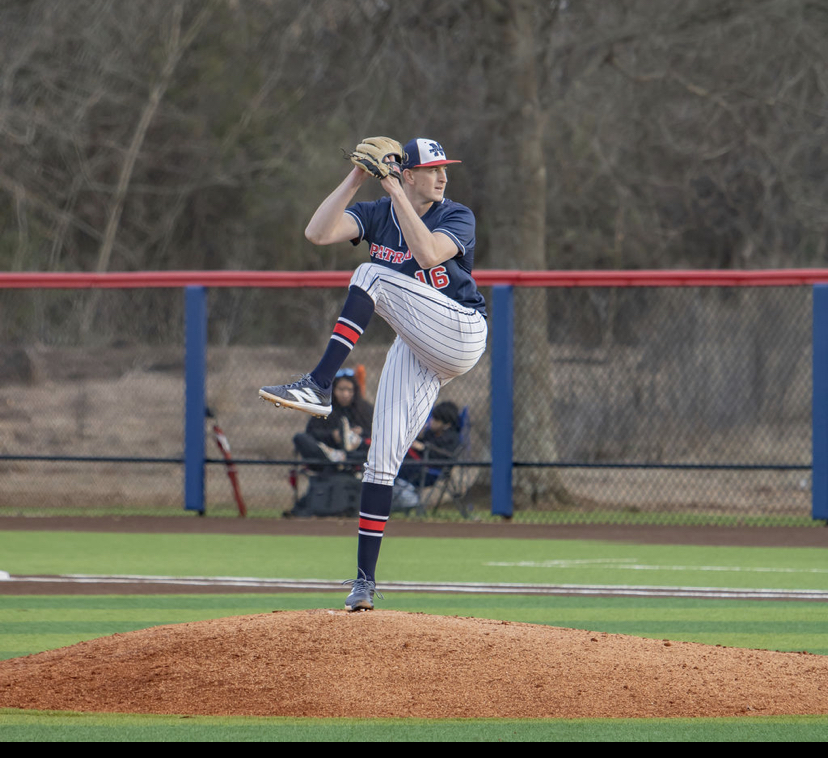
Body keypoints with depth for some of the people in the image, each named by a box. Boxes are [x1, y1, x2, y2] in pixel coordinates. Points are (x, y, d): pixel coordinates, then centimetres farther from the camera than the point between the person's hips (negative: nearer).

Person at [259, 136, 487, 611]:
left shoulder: (458, 218, -7)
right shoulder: (377, 215, 5)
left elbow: (428, 254, -29)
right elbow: (318, 233, -12)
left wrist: (395, 194, -27)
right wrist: (356, 181, -18)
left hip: (461, 333, -5)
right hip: (416, 350, 5)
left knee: (373, 275, -24)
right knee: (383, 457, -4)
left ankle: (319, 387, -31)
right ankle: (365, 578, 1)